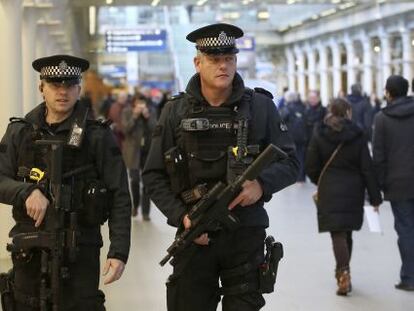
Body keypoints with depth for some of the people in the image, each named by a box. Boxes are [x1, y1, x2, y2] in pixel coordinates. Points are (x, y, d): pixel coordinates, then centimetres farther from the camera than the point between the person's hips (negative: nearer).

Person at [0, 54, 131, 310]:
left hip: (80, 252, -3)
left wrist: (119, 252, -12)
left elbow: (119, 199, -4)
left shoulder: (98, 136, -3)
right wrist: (27, 191, -18)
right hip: (29, 253, 3)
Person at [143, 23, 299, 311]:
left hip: (246, 234, 0)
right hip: (195, 233, 0)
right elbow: (154, 176, 3)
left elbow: (290, 162, 4)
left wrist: (262, 184, -16)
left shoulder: (261, 106, 2)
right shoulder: (176, 112, 2)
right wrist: (181, 217, -11)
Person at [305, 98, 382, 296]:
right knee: (347, 231, 17)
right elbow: (367, 168, -5)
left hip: (329, 191, -2)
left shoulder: (319, 135, -4)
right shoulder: (357, 135, -4)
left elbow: (311, 167, -2)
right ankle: (343, 271, 30)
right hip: (353, 190, 2)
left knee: (337, 233, -3)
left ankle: (344, 274, -20)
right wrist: (374, 197, -1)